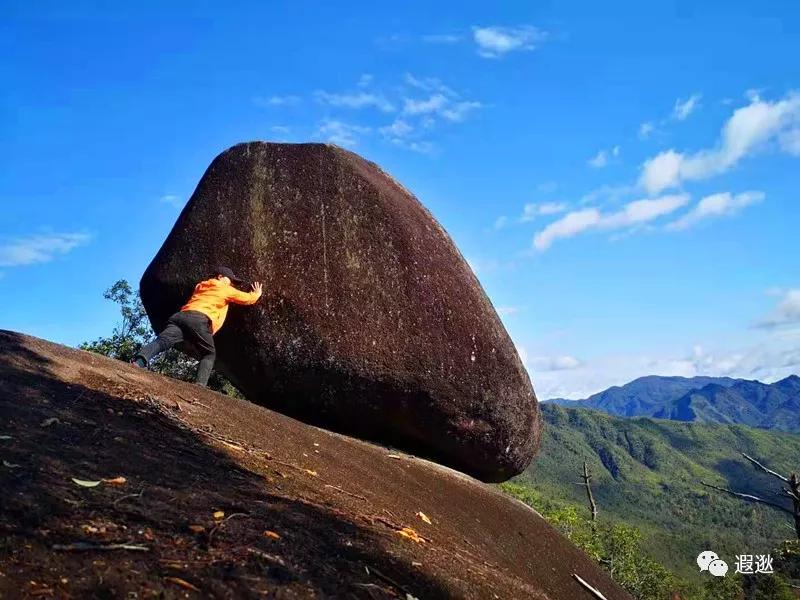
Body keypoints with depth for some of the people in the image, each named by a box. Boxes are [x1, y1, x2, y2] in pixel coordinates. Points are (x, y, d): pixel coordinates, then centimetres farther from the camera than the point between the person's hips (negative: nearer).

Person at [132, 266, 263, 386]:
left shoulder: (200, 286, 39)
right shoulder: (226, 290, 22)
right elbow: (248, 299, 31)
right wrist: (257, 294, 55)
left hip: (180, 316, 5)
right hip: (199, 320, -5)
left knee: (162, 341, -17)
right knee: (209, 354, 10)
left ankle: (138, 362, -45)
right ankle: (199, 385, -14)